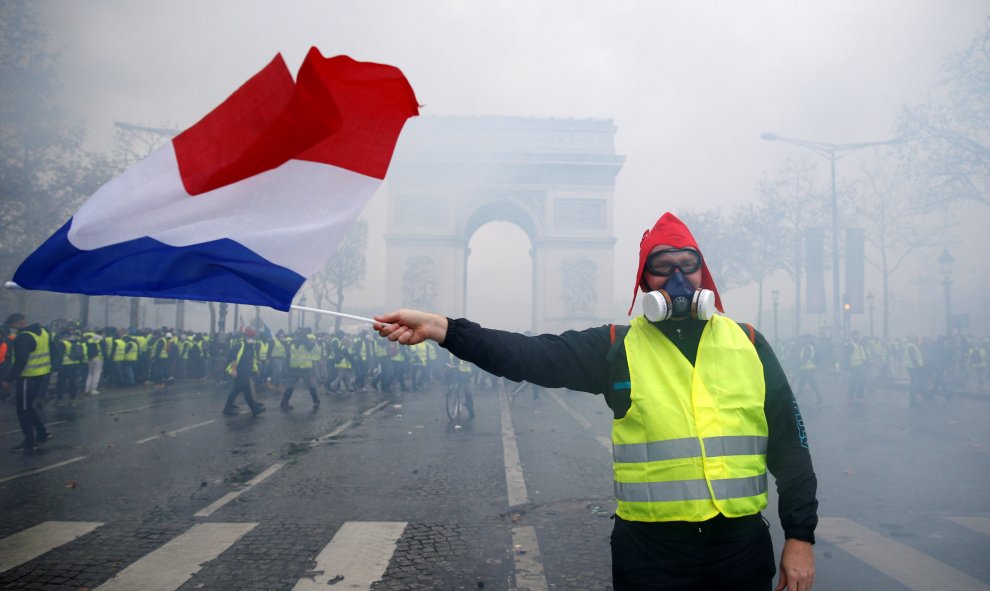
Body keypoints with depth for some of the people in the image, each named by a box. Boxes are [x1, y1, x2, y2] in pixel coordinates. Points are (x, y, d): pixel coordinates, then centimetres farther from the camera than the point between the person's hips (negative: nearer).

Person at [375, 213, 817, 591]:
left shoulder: (748, 344, 5)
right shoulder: (618, 347, -1)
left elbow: (789, 443, 7)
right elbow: (532, 355, -14)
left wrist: (800, 534, 4)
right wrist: (440, 329, -25)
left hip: (742, 542, 2)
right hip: (651, 551, -2)